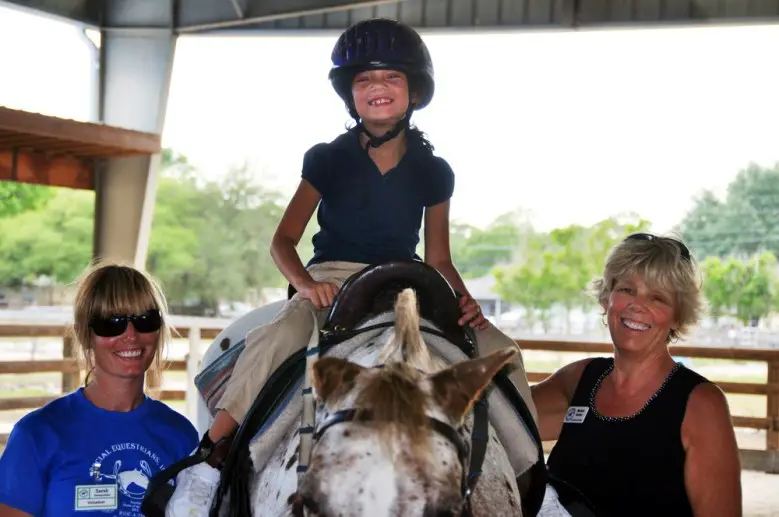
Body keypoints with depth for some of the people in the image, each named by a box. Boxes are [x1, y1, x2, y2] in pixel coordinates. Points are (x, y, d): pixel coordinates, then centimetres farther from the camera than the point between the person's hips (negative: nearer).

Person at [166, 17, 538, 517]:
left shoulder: (433, 171, 5)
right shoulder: (327, 160, 0)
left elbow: (439, 258, 9)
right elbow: (283, 240, 0)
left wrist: (466, 301, -12)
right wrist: (306, 283, -21)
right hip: (331, 281, -2)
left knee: (500, 350, -14)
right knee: (278, 339, -36)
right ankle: (206, 463, -33)